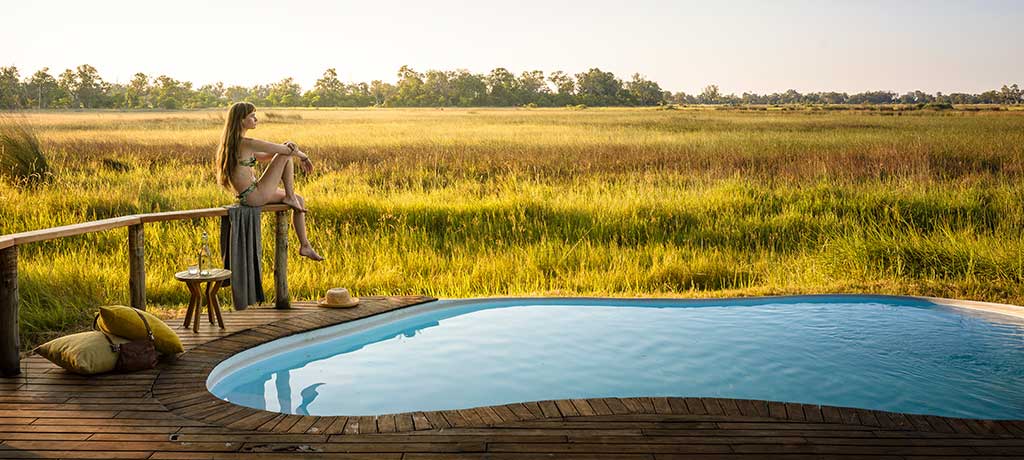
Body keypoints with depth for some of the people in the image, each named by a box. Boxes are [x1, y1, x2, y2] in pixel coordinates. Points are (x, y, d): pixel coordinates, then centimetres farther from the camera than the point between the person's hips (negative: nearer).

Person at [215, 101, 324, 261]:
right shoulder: (246, 143, -19)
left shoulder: (232, 141, 11)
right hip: (256, 195, -10)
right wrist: (303, 156, 5)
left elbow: (263, 157, 18)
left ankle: (305, 246, 20)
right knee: (287, 154, -6)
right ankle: (289, 197, 5)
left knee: (299, 200, 19)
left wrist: (286, 146, 3)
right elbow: (287, 150, -14)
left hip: (247, 196, 10)